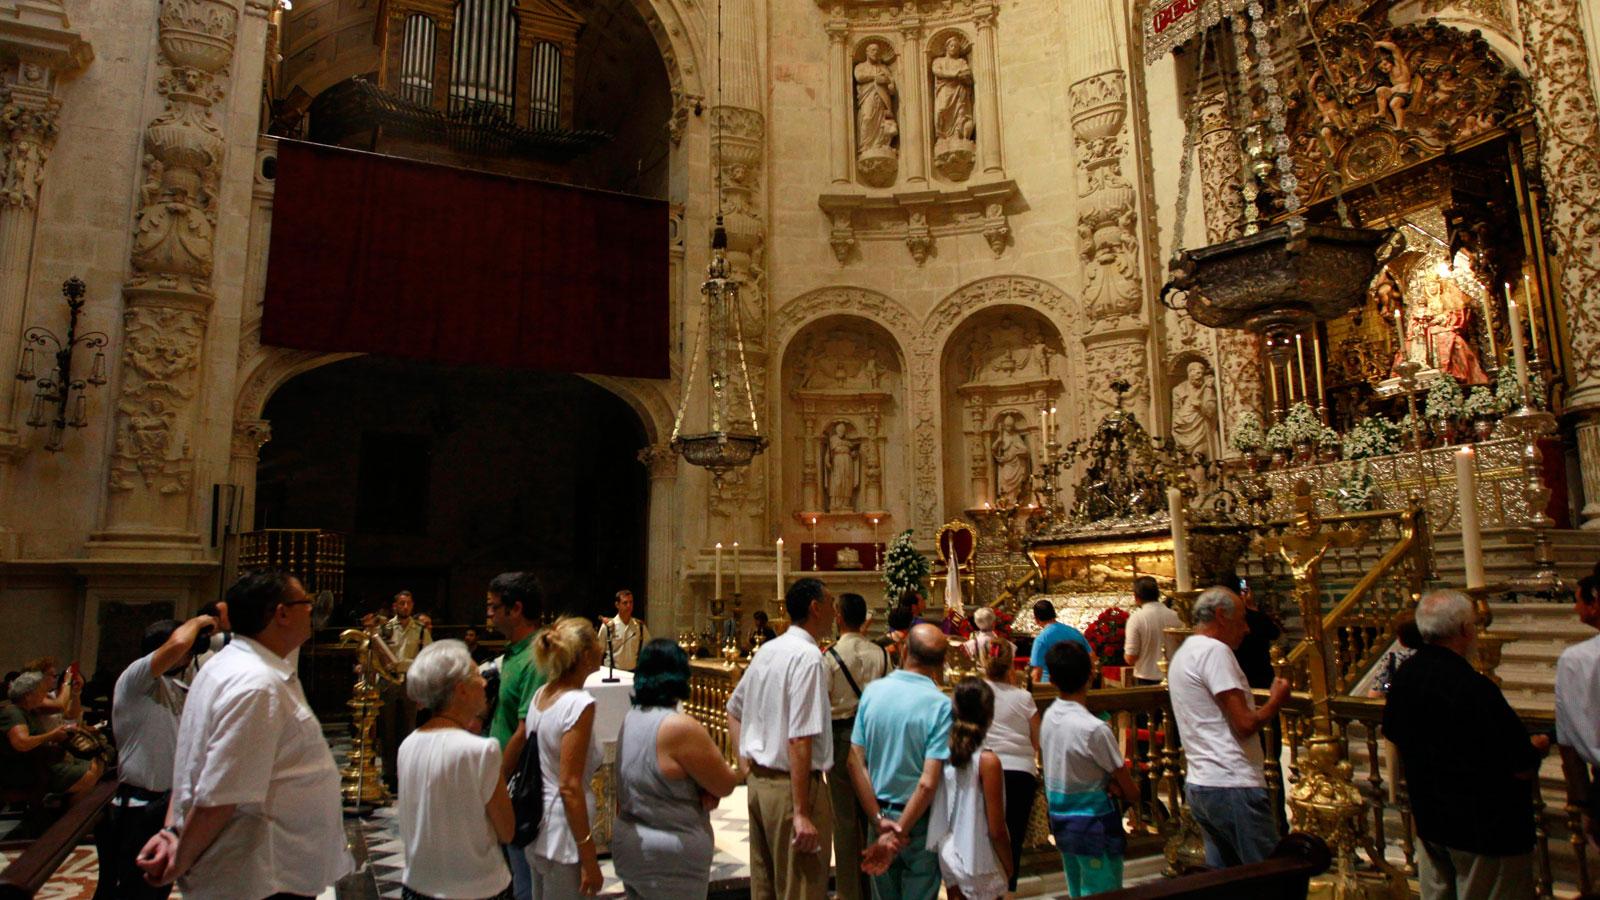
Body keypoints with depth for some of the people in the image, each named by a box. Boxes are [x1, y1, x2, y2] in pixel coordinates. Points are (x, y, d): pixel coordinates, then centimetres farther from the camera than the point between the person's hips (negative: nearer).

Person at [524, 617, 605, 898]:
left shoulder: (540, 695, 2)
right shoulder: (579, 704, -21)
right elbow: (570, 787, -23)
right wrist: (589, 859, -19)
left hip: (536, 831, 8)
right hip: (563, 836, -8)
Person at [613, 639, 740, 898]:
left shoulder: (631, 718, 1)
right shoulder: (680, 727, -25)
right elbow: (725, 785, -16)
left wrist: (704, 790, -4)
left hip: (629, 847, 8)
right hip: (670, 860, -8)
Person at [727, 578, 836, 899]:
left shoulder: (767, 650, 9)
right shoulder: (808, 656, -18)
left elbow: (733, 710, 20)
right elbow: (800, 739, -23)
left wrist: (746, 763, 17)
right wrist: (801, 813, -22)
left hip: (759, 780, 8)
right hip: (793, 785, -8)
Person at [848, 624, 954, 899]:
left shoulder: (872, 691, -7)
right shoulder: (941, 705, -18)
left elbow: (856, 763, -9)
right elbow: (928, 783, -23)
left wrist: (880, 822, -9)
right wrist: (899, 833, -15)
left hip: (879, 812, 3)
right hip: (918, 820, -3)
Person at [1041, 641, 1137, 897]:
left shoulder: (1049, 716, -1)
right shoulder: (1094, 729, -23)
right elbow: (1130, 792, -11)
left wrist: (1108, 784, -7)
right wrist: (1133, 794, 10)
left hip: (1061, 819, 7)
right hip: (1094, 824, -7)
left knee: (1078, 893, 18)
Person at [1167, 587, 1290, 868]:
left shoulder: (1183, 654, 18)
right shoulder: (1215, 650, -13)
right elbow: (1246, 724, -17)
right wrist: (1277, 699, -1)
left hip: (1199, 786, 10)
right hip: (1232, 785, -10)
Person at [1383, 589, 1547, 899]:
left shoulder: (1404, 675, -5)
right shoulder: (1475, 688, -28)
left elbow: (1393, 732, 11)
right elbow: (1522, 768, -21)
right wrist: (1537, 747, 1)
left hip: (1428, 820, 7)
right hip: (1487, 827, -7)